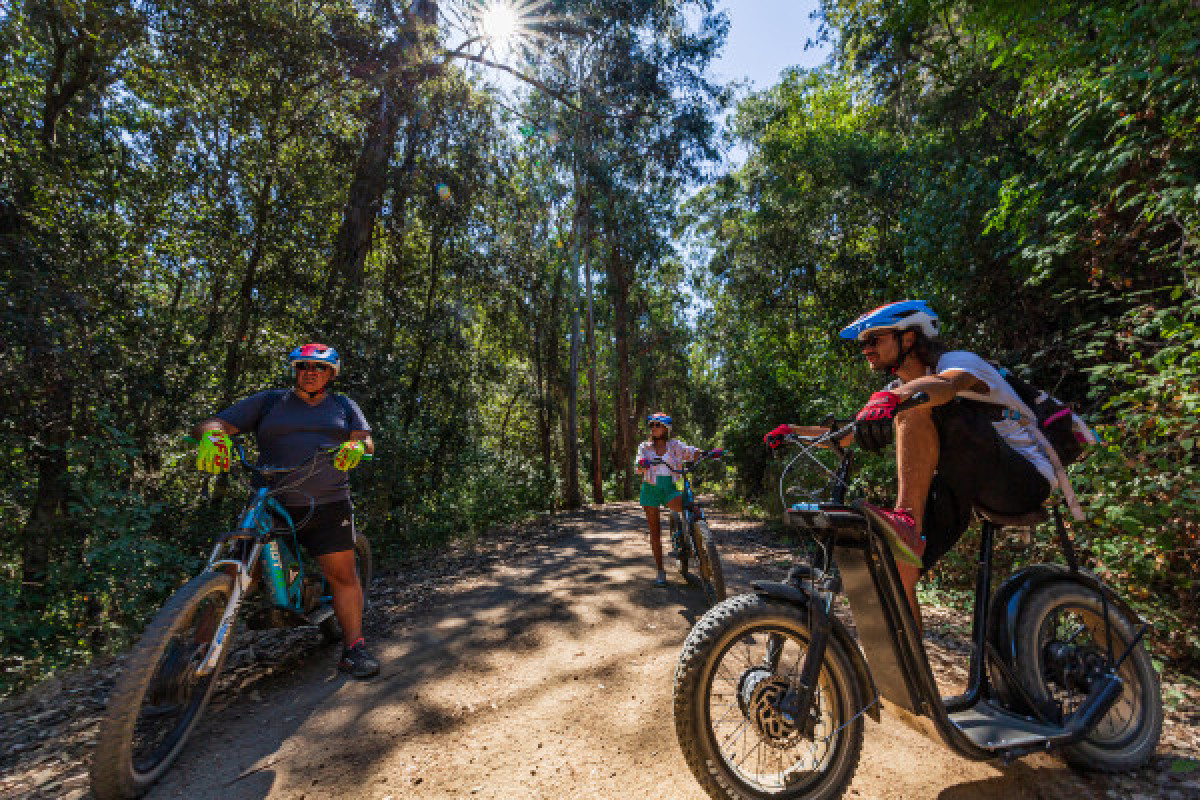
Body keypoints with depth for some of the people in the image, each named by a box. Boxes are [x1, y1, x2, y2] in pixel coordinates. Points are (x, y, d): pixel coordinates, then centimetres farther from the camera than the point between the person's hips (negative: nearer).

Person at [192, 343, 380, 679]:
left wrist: (355, 447, -18)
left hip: (328, 505, 0)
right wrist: (211, 435, -21)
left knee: (342, 574, 0)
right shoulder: (268, 402, 12)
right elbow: (215, 423, 4)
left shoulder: (344, 406, 15)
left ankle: (354, 648, 10)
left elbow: (365, 440, 6)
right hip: (271, 505, 0)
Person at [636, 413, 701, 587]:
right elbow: (639, 469, -5)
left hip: (669, 489, -1)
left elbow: (692, 452, -10)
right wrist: (642, 465, -29)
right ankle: (660, 571, 17)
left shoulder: (675, 445, 5)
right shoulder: (644, 447, 6)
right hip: (650, 489, 1)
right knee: (655, 531, 4)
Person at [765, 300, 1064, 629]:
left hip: (1024, 478, -6)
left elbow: (944, 385, -36)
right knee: (896, 572, -12)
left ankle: (907, 521, -39)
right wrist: (793, 430, -6)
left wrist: (890, 399, -56)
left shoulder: (960, 361, -8)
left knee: (916, 408, -30)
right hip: (965, 488, 7)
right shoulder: (900, 391, 13)